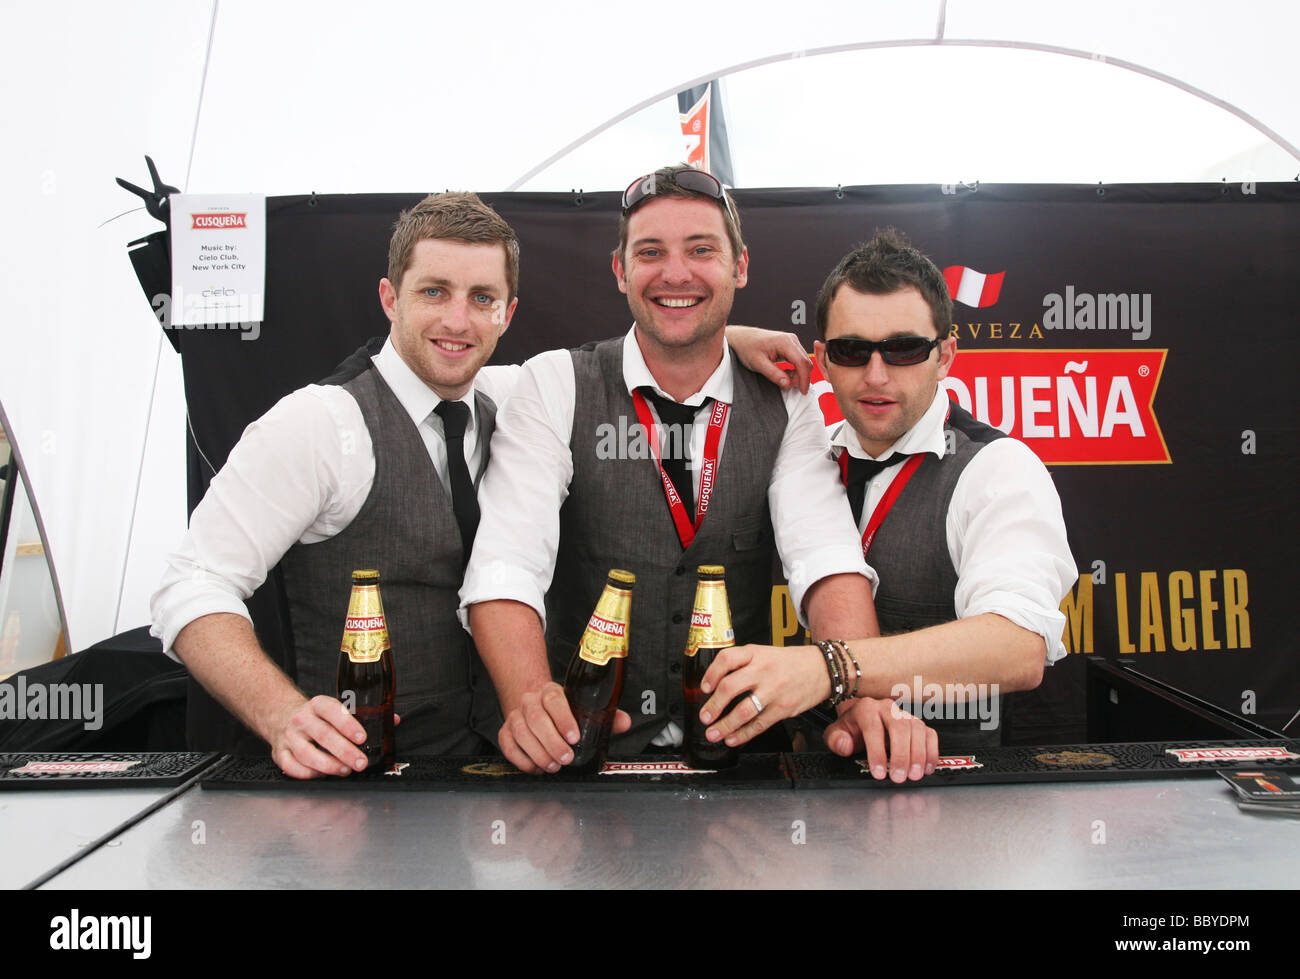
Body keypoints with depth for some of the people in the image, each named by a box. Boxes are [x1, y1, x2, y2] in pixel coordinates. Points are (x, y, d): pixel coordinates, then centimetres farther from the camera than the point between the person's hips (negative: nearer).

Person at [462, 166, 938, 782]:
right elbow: (505, 569, -14)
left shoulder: (785, 406, 4)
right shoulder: (555, 386, -3)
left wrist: (864, 699, -29)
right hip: (588, 754, 0)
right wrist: (530, 706, -33)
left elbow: (828, 562, -10)